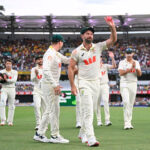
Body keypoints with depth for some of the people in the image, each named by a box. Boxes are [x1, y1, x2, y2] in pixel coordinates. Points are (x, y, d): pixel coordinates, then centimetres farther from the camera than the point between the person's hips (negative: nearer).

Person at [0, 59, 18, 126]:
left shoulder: (14, 72, 6)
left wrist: (6, 80, -23)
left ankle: (10, 121, 13)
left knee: (11, 105, 3)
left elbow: (14, 80, -10)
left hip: (12, 89, 1)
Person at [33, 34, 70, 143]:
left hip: (52, 85, 10)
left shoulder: (57, 54, 15)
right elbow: (46, 70, -26)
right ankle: (55, 135, 1)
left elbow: (67, 60, 22)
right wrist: (55, 85, -30)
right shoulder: (50, 53, -16)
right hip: (49, 85, -10)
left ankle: (39, 134, 18)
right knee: (54, 109, -6)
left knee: (50, 110, 13)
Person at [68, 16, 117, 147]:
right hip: (84, 83, -4)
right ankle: (90, 139, -19)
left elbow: (113, 40, -5)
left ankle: (82, 134, 28)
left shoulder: (98, 47, 4)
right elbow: (71, 68, -1)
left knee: (89, 111, 12)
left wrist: (112, 27, -22)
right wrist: (72, 85, -7)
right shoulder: (77, 51, -3)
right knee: (88, 111, -14)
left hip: (96, 82, 4)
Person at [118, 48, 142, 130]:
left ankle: (129, 122, 10)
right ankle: (126, 123, -18)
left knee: (131, 104, 4)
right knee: (126, 102, -16)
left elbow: (139, 74, 1)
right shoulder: (122, 62, 3)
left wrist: (135, 67, -16)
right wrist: (131, 68, -18)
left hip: (133, 84, 3)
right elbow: (121, 73, -12)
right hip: (124, 84, -3)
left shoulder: (136, 62, 11)